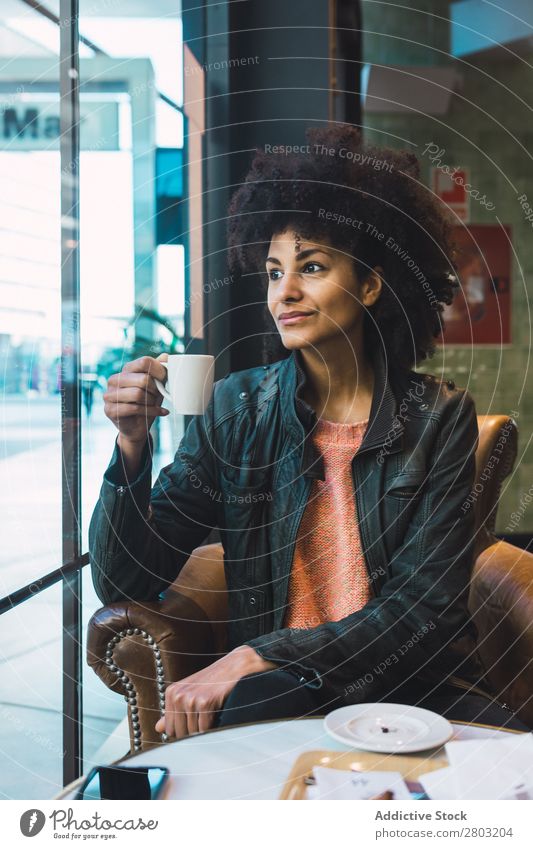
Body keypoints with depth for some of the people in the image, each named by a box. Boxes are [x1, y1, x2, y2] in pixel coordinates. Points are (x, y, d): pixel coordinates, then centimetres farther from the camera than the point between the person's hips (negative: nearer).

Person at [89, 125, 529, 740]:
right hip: (276, 690, -1)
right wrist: (131, 450, -19)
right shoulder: (236, 407, 0)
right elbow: (123, 585, -1)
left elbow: (425, 605, -8)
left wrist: (258, 656, -18)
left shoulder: (439, 416, -2)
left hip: (416, 683, 1)